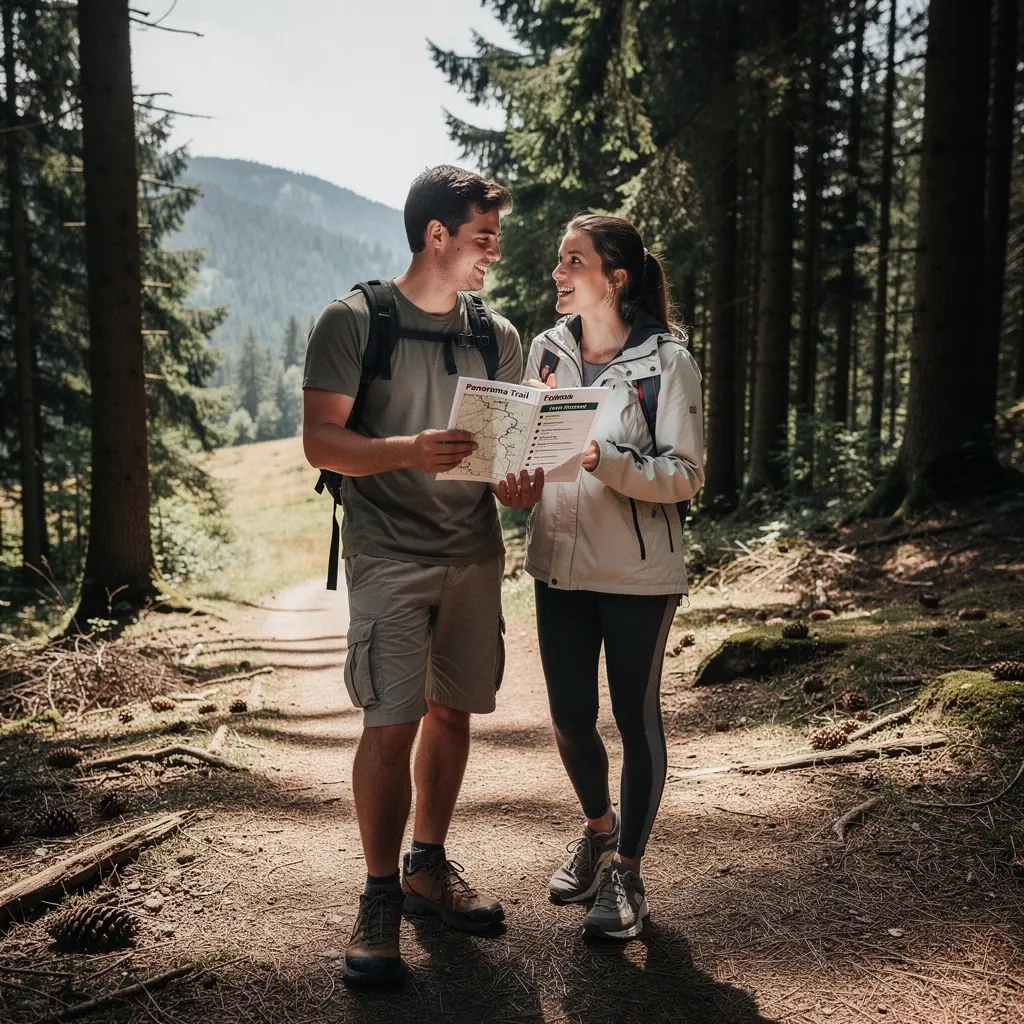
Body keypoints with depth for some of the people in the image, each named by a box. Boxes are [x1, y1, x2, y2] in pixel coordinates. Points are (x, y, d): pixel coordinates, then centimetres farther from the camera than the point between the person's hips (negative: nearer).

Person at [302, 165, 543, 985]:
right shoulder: (354, 319, -4)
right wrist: (408, 449, -26)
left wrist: (519, 483, -9)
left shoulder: (498, 336, 11)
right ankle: (380, 898, 9)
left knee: (453, 711, 11)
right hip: (389, 553, -5)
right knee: (392, 723, -8)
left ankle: (429, 868, 28)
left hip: (475, 552, 5)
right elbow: (320, 439, -9)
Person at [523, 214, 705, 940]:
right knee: (569, 717, 11)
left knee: (636, 717, 9)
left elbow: (685, 475, -13)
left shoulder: (666, 362, -9)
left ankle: (627, 870, 27)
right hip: (560, 563, 5)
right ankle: (599, 830, 41)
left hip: (638, 572, -4)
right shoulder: (548, 349, 5)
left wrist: (604, 462, -27)